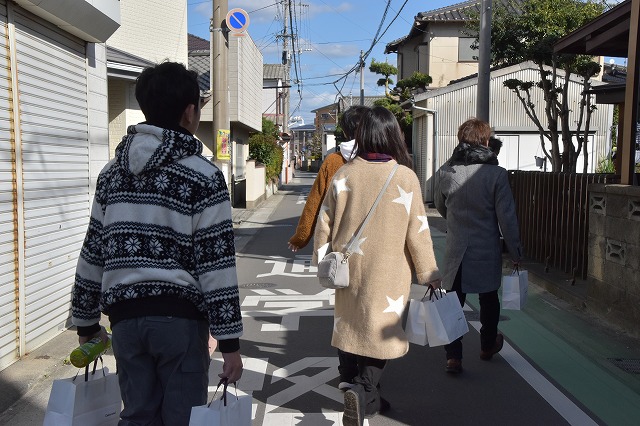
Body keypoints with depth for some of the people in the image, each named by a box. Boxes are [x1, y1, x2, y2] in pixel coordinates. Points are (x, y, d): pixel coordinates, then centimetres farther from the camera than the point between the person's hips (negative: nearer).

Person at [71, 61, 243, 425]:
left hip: (126, 316, 5)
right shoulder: (203, 176, -6)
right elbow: (216, 265, -10)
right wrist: (230, 341, -6)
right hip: (180, 317, -5)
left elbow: (93, 253, 13)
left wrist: (86, 322, 21)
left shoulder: (113, 171, 10)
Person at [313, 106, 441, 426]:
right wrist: (429, 274, 3)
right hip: (388, 274, -3)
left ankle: (367, 398, 29)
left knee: (356, 326, 17)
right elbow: (418, 232, -7)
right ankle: (362, 390, -10)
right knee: (382, 330, 9)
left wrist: (322, 261, 15)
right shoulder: (405, 177, -10)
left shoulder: (344, 174, -3)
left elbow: (325, 222, 1)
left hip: (350, 271, 3)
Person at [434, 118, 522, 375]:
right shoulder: (496, 174, -13)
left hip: (455, 250, 1)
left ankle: (453, 356, 4)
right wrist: (515, 252, -2)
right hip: (487, 250, -1)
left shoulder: (444, 172, -4)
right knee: (488, 299, 20)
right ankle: (487, 346, 38)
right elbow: (507, 217, -12)